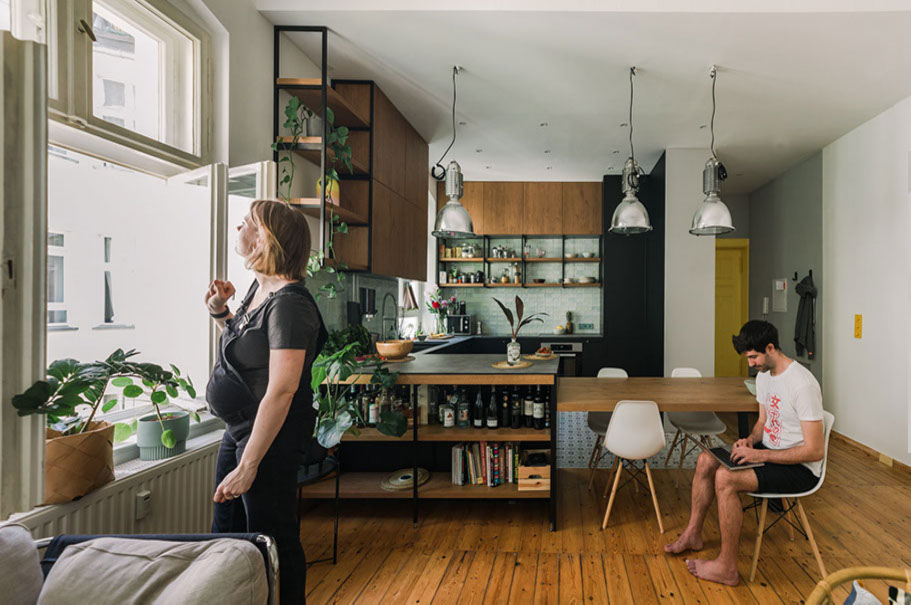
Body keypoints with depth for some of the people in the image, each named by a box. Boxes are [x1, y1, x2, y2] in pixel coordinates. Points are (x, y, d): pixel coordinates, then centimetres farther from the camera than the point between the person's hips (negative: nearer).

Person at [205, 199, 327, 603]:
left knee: (272, 542, 6)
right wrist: (219, 312, 7)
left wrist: (247, 467, -25)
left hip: (269, 437, -10)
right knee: (226, 535, 21)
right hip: (239, 430, 10)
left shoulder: (288, 303, -22)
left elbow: (281, 390, -27)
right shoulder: (259, 288, 7)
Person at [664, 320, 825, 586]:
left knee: (726, 478, -27)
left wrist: (761, 455, -26)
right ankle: (693, 533, 17)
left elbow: (815, 451, -26)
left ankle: (727, 567, -14)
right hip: (770, 452, 9)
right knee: (706, 460, 1)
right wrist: (751, 440, -3)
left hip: (801, 469, -9)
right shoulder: (764, 376, 4)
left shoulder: (802, 385, -26)